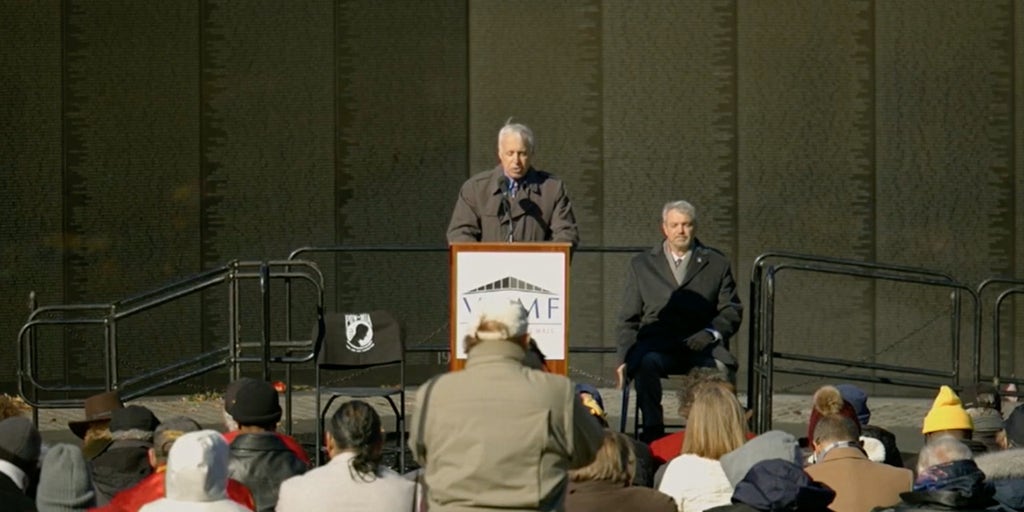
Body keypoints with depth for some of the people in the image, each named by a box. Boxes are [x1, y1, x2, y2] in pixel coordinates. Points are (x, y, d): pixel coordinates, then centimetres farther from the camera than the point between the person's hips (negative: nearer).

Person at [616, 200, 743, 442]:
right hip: (656, 344, 0)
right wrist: (625, 359, 0)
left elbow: (732, 311, 10)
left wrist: (711, 333, -11)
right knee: (647, 362, -35)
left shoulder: (717, 263, 16)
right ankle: (653, 430, -27)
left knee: (722, 367, -34)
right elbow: (629, 319, 15)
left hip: (701, 343, 0)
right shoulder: (641, 265, 17)